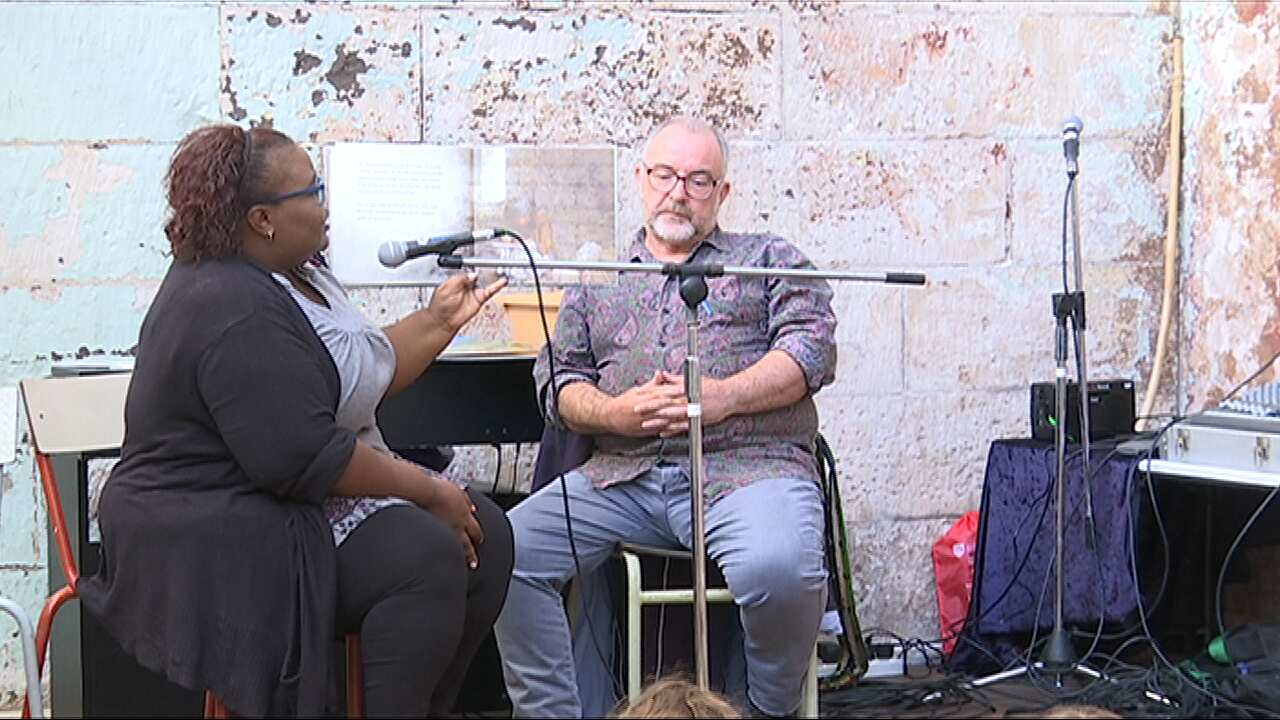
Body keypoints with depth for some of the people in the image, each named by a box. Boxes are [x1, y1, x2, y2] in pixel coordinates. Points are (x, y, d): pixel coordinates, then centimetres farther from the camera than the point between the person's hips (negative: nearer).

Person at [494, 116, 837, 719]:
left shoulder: (770, 260, 19)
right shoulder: (598, 283, 27)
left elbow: (812, 347, 3)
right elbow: (558, 378, 17)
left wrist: (722, 397, -12)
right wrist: (616, 413, -6)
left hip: (748, 466, -3)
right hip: (623, 475, 3)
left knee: (778, 568, -36)